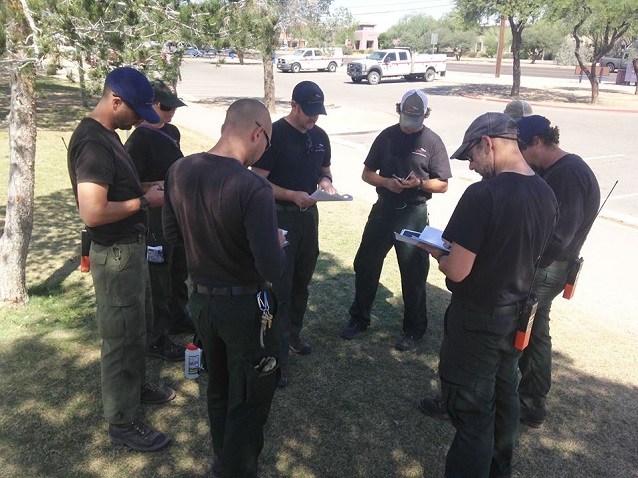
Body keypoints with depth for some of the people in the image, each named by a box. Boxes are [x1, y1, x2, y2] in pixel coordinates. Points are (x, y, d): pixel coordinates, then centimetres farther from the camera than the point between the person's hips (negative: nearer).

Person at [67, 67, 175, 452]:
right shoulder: (93, 143, -23)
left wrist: (144, 188, 5)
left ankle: (136, 386, 44)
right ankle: (122, 422, 19)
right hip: (116, 254, -10)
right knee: (123, 336, 3)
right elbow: (93, 213, -30)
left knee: (140, 325, 24)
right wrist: (144, 201, -20)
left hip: (132, 246, 10)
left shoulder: (107, 134, 8)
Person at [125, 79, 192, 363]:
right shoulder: (138, 140, -18)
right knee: (160, 281, 2)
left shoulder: (172, 132, 8)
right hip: (156, 219, -9)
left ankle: (178, 318, 43)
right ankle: (157, 341, 16)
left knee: (179, 272, 22)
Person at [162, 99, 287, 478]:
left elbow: (172, 234, 6)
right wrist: (279, 244, -7)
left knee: (218, 389, 27)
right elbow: (273, 269, -28)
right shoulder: (253, 188, -27)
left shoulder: (179, 171, -7)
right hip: (246, 307, -7)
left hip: (202, 300, 7)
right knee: (249, 402, 14)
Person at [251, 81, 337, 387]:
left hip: (308, 214, 7)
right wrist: (292, 195, -28)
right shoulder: (274, 134, -14)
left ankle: (293, 334, 38)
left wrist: (326, 181, -4)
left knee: (302, 281, 18)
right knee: (280, 286, -3)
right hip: (280, 217, -6)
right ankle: (279, 354, 6)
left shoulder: (319, 136, 6)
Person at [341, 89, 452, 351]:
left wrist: (419, 183, -22)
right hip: (383, 209, 3)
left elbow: (442, 185, -3)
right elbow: (367, 174, 7)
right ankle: (359, 318, 29)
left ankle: (414, 330, 22)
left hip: (413, 214, -3)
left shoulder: (432, 141, -4)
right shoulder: (387, 136, 4)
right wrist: (386, 181, -13)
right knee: (365, 264, 10)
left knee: (413, 274, 5)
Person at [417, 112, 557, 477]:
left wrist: (437, 253, -4)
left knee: (472, 413, 6)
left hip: (477, 321, -8)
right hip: (516, 315, 8)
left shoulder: (483, 194, -26)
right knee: (504, 396, 25)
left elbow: (457, 271, -25)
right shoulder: (547, 195, -1)